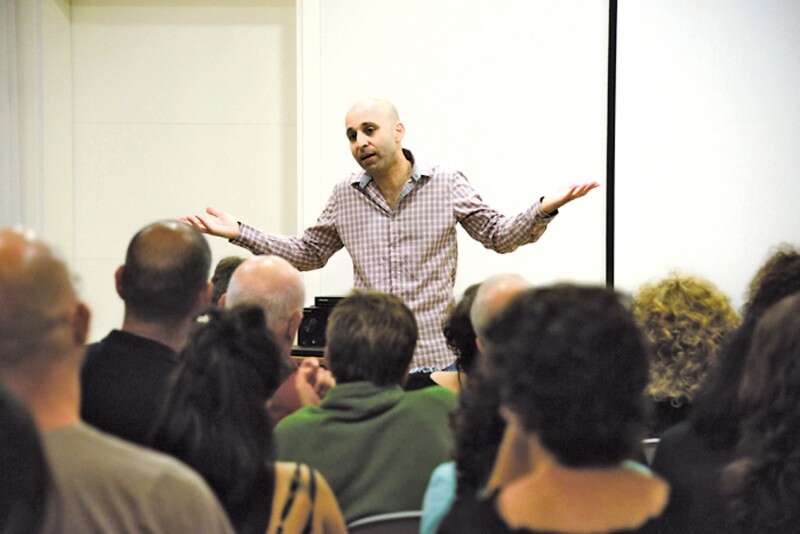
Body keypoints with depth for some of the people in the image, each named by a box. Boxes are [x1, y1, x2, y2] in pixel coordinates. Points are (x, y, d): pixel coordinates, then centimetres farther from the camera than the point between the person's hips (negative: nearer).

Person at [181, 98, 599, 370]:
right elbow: (308, 253, 16)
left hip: (435, 357, -2)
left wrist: (543, 210, -15)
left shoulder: (447, 186, 0)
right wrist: (239, 233, 8)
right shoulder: (345, 197, 7)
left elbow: (499, 236, 3)